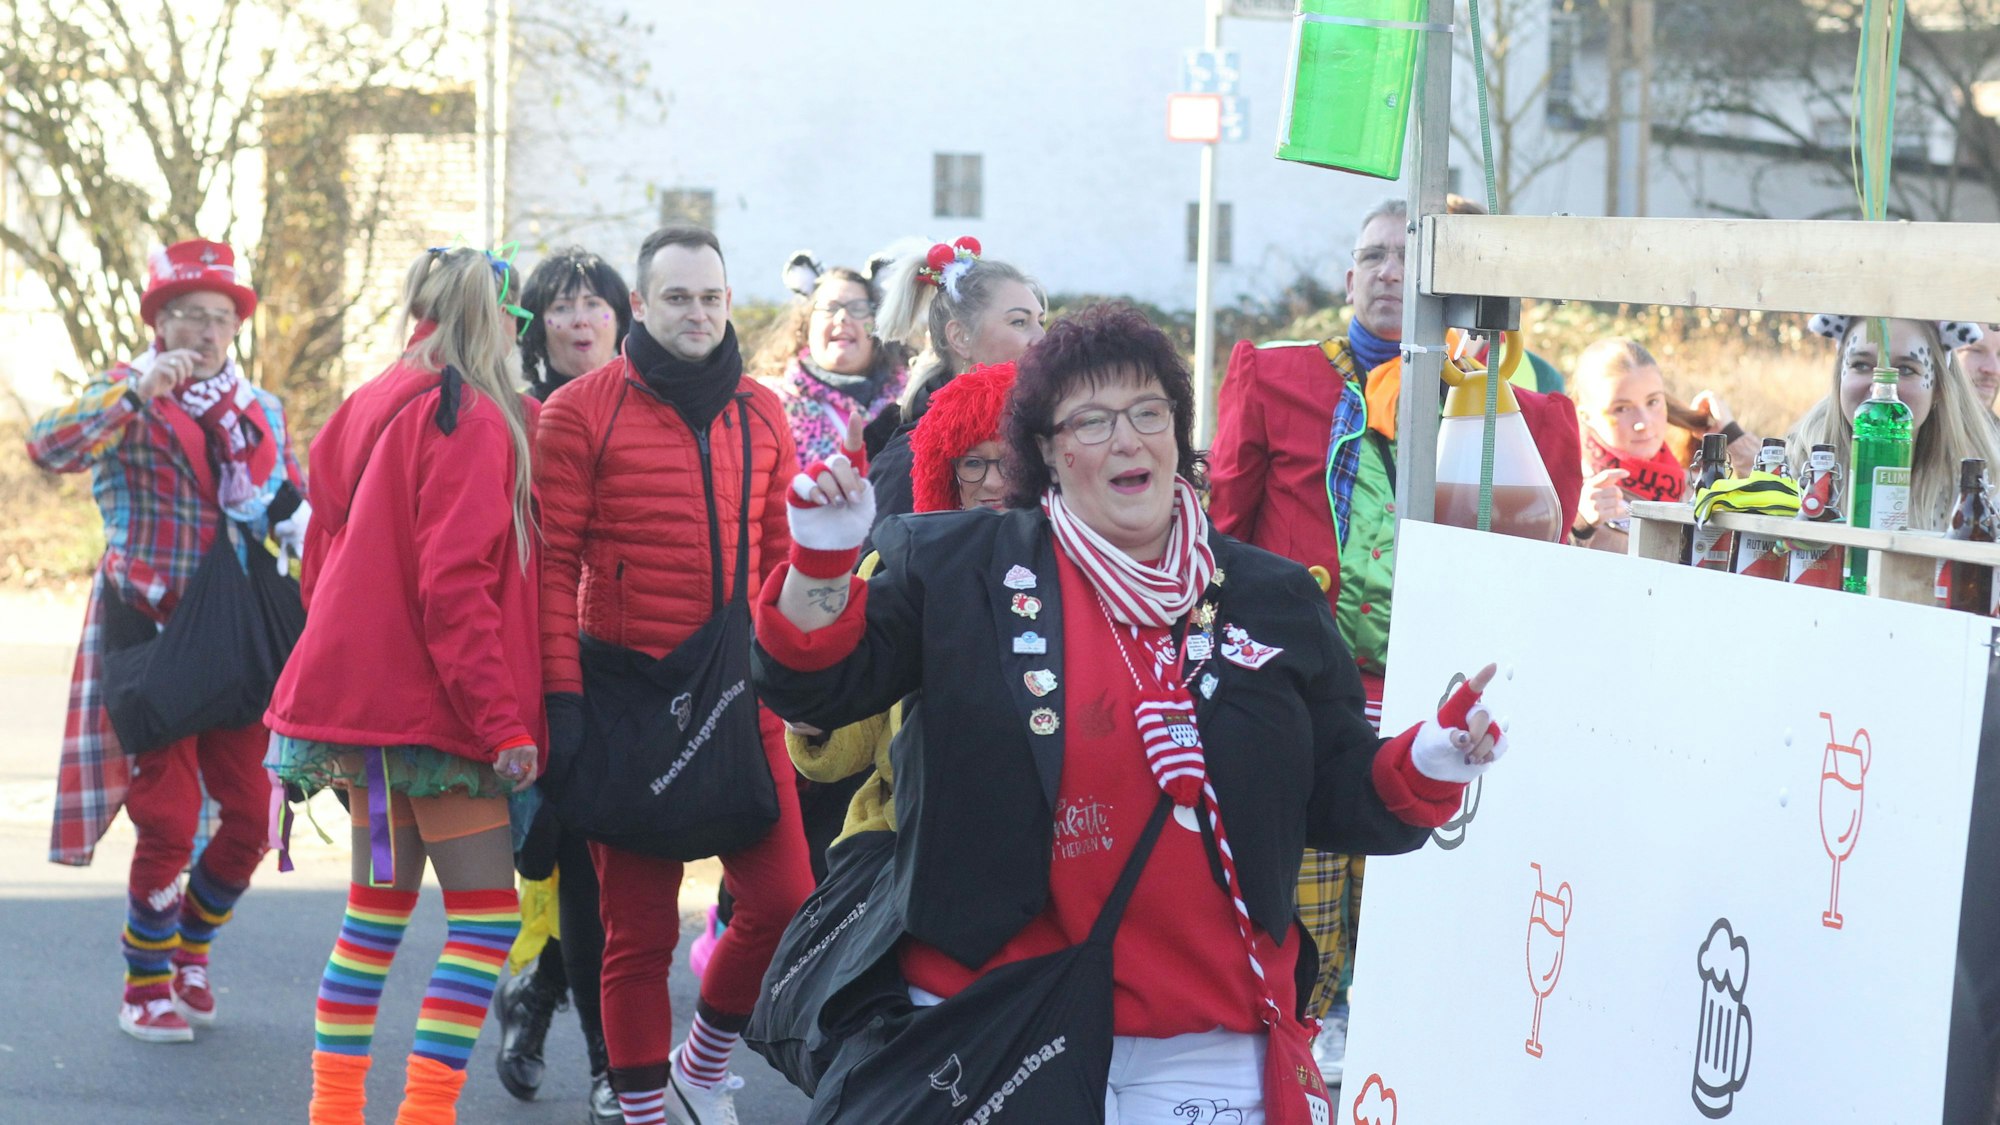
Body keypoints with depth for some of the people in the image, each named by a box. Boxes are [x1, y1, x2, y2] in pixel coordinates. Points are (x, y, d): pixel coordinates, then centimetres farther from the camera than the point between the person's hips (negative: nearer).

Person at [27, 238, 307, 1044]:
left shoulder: (260, 410, 10)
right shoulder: (128, 397, -5)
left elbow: (295, 510, 15)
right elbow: (49, 447, -23)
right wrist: (139, 391, -31)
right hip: (147, 633, -5)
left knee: (253, 813, 2)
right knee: (168, 820, -8)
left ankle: (189, 946, 27)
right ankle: (147, 985, 10)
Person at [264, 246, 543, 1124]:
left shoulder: (370, 410, 13)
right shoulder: (471, 419, -12)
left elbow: (324, 560, 18)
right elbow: (455, 585, -19)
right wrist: (503, 722, -17)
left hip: (365, 686, 9)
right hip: (433, 701, -9)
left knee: (379, 905, 15)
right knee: (487, 912, -6)